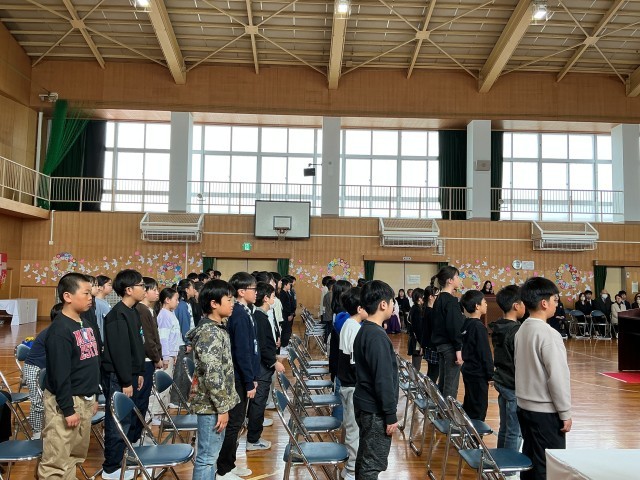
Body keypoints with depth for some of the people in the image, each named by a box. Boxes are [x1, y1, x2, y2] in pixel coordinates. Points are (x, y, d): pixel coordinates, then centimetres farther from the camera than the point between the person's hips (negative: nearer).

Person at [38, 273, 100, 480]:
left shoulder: (87, 323, 8)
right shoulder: (60, 330, -19)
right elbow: (60, 374, -21)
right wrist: (68, 409, -19)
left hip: (85, 400, 9)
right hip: (65, 401, -8)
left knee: (77, 455, 18)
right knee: (57, 461, 0)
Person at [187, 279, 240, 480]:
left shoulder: (217, 328, 8)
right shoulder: (210, 333, -22)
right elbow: (213, 376, -24)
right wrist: (222, 407, -19)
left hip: (215, 402, 10)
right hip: (210, 403, -10)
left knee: (213, 451, 20)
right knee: (207, 455, 2)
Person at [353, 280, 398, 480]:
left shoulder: (363, 331, 8)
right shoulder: (377, 336, -22)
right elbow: (383, 380, -23)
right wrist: (391, 415, -16)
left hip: (365, 404, 9)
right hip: (375, 410, -9)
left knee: (365, 457, 19)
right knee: (373, 464, 1)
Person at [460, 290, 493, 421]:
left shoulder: (466, 324, 7)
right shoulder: (479, 327, -19)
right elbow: (485, 354, -18)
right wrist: (491, 375, -11)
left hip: (468, 370, 9)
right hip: (478, 374, -9)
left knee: (469, 406, 19)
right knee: (479, 408, -1)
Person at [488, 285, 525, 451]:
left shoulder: (498, 328, 7)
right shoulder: (516, 331, -20)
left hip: (501, 382, 9)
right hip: (514, 387, -9)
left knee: (504, 428, 18)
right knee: (515, 432, 1)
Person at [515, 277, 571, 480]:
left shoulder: (522, 330, 6)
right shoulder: (549, 334, -19)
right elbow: (558, 377, -19)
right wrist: (565, 413, -10)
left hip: (524, 406, 8)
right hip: (545, 410, -8)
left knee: (530, 457, 16)